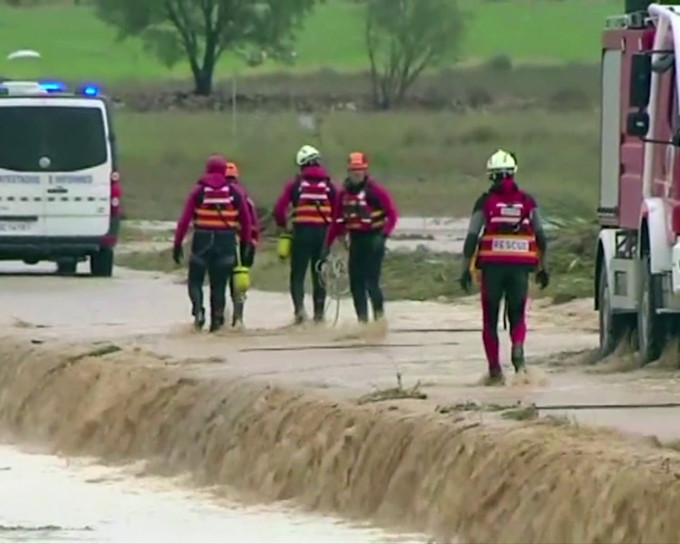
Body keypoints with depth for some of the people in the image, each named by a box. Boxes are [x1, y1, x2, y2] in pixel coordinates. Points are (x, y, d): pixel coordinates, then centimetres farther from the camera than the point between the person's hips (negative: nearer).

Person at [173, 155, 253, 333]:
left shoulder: (199, 191, 0)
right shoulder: (235, 192, 4)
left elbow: (185, 219, -3)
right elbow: (246, 220, 6)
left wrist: (178, 243, 1)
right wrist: (247, 243, 14)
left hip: (202, 240, -1)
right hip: (226, 242, 1)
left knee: (195, 280, 9)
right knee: (219, 283, 10)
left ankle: (198, 310, -13)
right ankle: (217, 319, 7)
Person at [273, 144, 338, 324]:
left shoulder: (295, 184, 0)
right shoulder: (328, 185, 4)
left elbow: (279, 209, -5)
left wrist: (283, 226, 12)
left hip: (302, 232, -2)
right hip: (323, 233, 2)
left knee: (298, 274, 2)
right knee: (319, 275, 12)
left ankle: (299, 307, -19)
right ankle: (319, 313, 13)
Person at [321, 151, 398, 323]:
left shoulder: (375, 190, -9)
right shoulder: (345, 193, 8)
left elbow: (392, 213, -11)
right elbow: (337, 221, 14)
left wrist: (384, 234, -25)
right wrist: (327, 245, 11)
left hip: (373, 239, -6)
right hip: (356, 240, 6)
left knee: (371, 282, -11)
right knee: (356, 283, 4)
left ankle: (379, 316, 0)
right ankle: (362, 320, 10)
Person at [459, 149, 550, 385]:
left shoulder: (485, 202, -1)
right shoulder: (527, 202, 6)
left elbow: (472, 237, -3)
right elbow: (540, 237, 7)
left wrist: (466, 268, 2)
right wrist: (542, 267, 15)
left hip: (492, 266, -2)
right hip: (520, 266, 2)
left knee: (490, 319, 10)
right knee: (517, 315, 12)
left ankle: (495, 370, 6)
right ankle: (517, 347, -19)